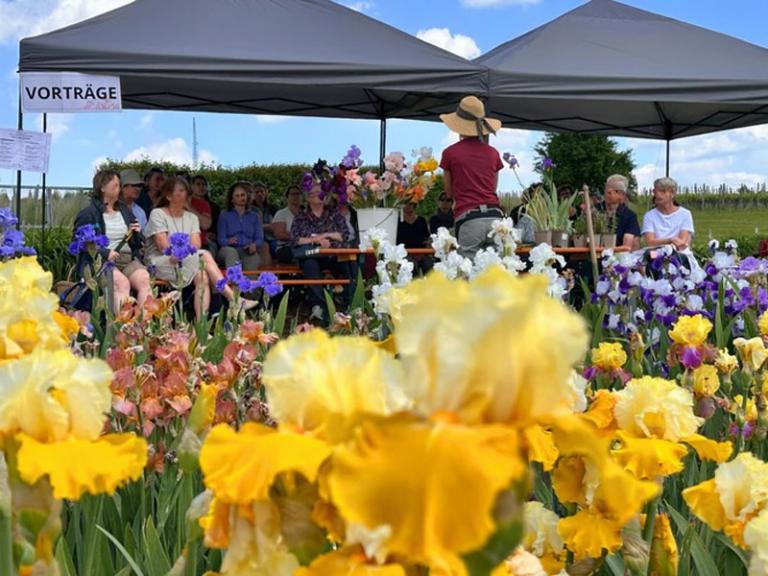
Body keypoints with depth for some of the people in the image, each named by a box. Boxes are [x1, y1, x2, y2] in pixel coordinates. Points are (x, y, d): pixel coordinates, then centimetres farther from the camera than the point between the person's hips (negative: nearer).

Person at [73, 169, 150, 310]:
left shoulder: (125, 211, 23)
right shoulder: (87, 214, 4)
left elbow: (137, 245, 28)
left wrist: (136, 233, 5)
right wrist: (105, 253, -16)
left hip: (128, 259, 5)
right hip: (101, 261, -5)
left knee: (145, 280, -26)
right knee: (122, 282, -34)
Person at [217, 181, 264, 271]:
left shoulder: (254, 217, 24)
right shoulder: (224, 216, 18)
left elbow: (260, 239, 13)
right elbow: (221, 239, 6)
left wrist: (254, 245, -13)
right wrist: (229, 241, -19)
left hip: (248, 251, 1)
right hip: (228, 250, -1)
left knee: (254, 257, -37)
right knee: (231, 252, -39)